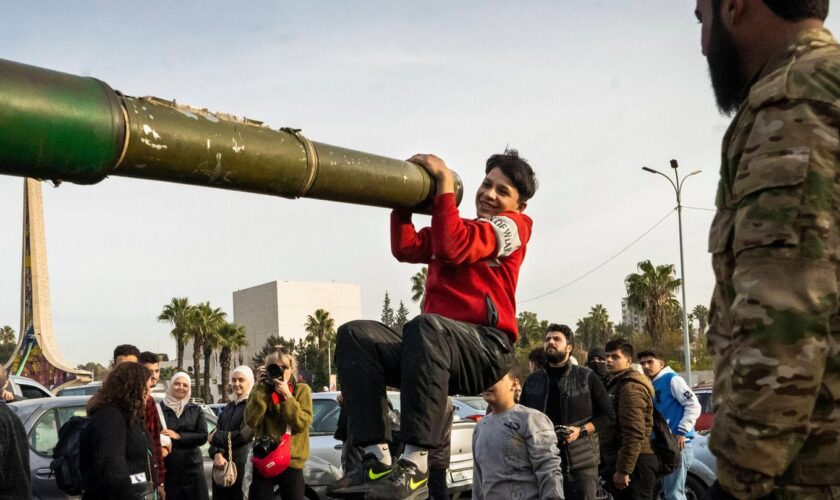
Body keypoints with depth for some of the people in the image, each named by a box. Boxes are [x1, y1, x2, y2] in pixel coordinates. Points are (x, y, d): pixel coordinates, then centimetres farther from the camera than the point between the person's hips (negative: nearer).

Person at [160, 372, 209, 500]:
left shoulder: (196, 410, 10)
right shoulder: (159, 409, 2)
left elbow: (203, 436, -2)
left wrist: (178, 436, -13)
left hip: (192, 468, 2)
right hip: (166, 468, -2)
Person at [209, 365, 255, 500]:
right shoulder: (228, 407, 16)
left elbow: (244, 435, -17)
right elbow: (216, 432, 6)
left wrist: (215, 437, -4)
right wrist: (217, 454, -14)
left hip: (241, 464, -7)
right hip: (221, 464, 7)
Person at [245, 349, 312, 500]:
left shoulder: (302, 390, 0)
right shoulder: (262, 390, 4)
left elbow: (302, 423, -12)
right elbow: (251, 421, -10)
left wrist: (286, 395, -16)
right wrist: (260, 388, -14)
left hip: (291, 462, -1)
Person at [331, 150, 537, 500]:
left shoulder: (513, 225, 7)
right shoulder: (455, 228, 28)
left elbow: (454, 249, -12)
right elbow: (406, 248, 9)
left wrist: (445, 183, -7)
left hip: (488, 350, -7)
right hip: (439, 348, 7)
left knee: (425, 325, -38)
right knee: (356, 334, -15)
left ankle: (414, 467, -40)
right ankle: (377, 460, -27)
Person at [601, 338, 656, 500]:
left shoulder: (630, 387, -14)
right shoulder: (617, 384, 20)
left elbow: (634, 433, -23)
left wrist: (623, 469, -25)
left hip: (634, 462, -11)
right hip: (628, 460, 11)